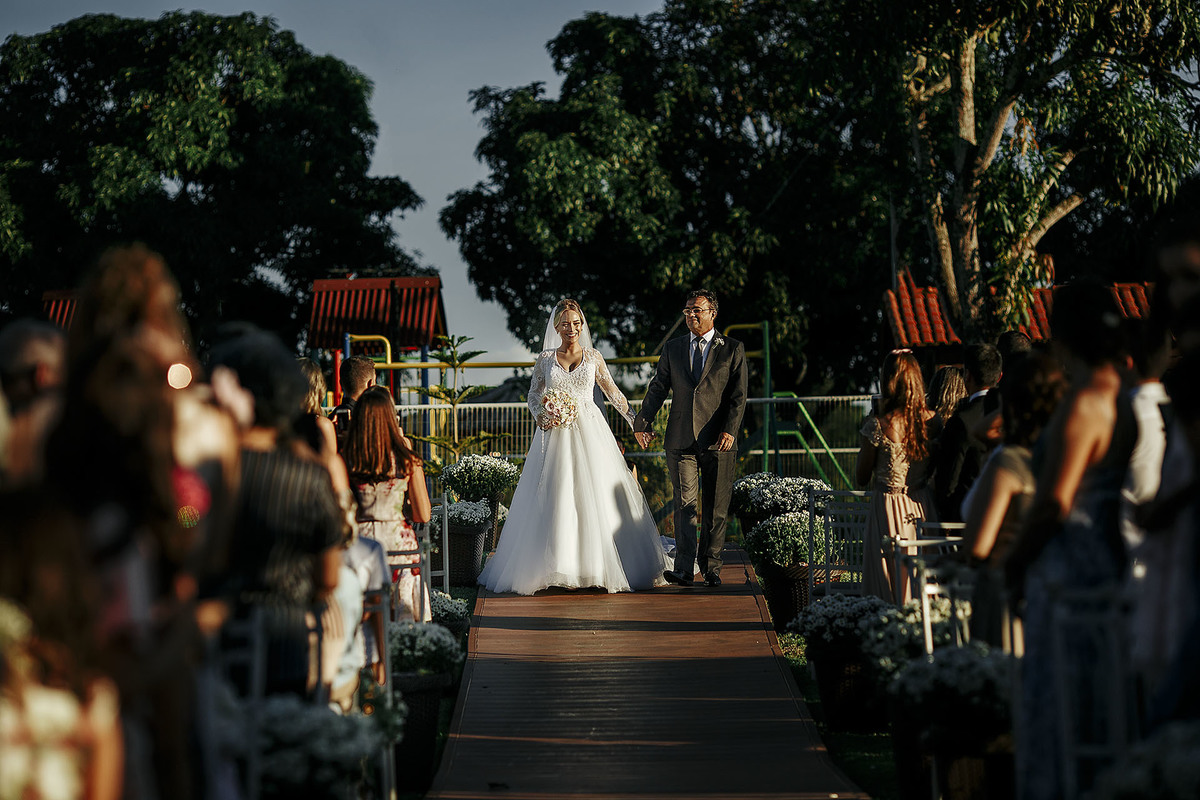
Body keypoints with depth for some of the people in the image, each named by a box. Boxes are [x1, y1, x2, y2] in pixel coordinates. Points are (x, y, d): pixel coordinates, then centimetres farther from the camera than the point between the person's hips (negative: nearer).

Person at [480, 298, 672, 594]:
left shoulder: (593, 357, 6)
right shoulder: (545, 358, 6)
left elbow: (612, 392, 14)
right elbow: (533, 395, 11)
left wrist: (636, 422, 12)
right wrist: (542, 416, -8)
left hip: (589, 433, 0)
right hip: (555, 434, 0)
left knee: (596, 497, -3)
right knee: (554, 500, -3)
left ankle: (596, 565, 4)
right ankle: (555, 566, 2)